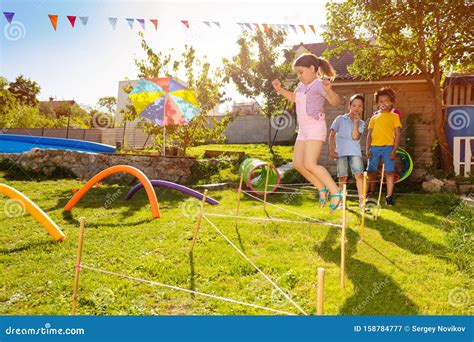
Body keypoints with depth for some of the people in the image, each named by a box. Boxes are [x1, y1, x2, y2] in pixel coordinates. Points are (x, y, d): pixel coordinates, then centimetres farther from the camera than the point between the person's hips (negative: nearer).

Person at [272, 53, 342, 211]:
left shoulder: (319, 84, -12)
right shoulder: (302, 85, 14)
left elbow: (335, 101, -26)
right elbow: (293, 98, 33)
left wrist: (328, 89, -45)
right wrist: (280, 89, 20)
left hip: (315, 128, -9)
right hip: (303, 129, 9)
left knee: (310, 164, -18)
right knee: (298, 164, 6)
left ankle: (335, 191, -7)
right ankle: (322, 188, 18)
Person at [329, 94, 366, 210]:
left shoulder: (361, 123, 10)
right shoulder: (340, 119, 7)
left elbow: (355, 137, -6)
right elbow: (332, 135, 6)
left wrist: (356, 121, -6)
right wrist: (332, 150, -1)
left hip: (355, 152, 1)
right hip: (341, 151, -1)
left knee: (359, 174, -13)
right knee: (343, 177, 5)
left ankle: (361, 200, -12)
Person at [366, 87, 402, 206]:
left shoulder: (394, 116, 8)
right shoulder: (374, 118, 15)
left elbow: (397, 134, 2)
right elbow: (369, 135, 13)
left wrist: (394, 150, -8)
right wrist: (367, 149, 1)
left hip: (388, 147, -2)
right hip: (374, 147, 3)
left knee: (389, 172, -3)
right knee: (371, 172, 3)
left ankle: (389, 197, 4)